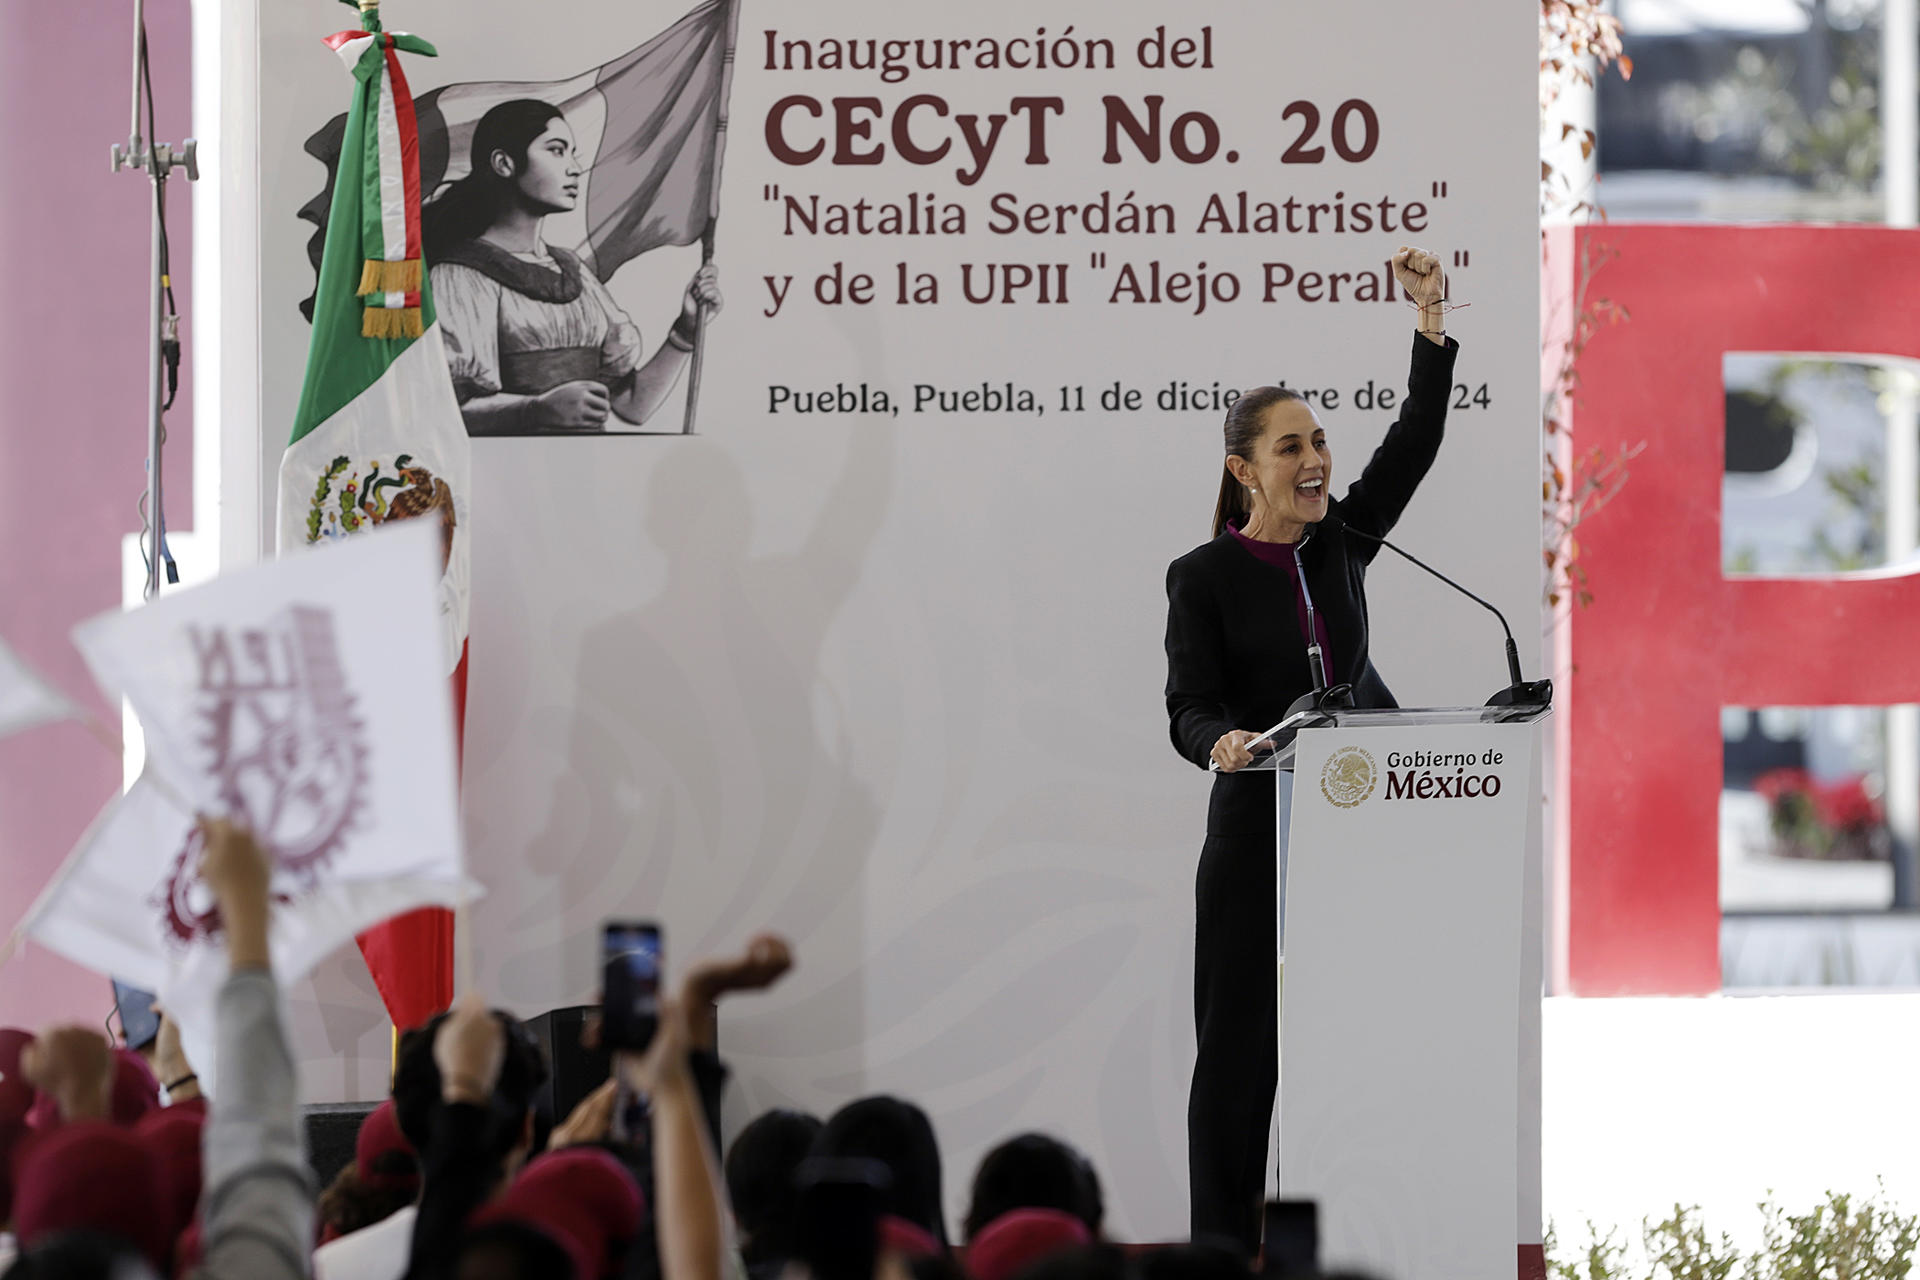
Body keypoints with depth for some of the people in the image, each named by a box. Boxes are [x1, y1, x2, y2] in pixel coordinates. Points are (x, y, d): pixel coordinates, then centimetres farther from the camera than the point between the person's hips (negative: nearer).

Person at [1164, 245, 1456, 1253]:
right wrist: (1221, 744, -31)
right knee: (1242, 1034, -1)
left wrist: (1433, 322, -7)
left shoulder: (1341, 542, 9)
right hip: (1258, 826, -4)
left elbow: (1415, 441, 2)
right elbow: (1189, 710, -8)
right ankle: (1223, 1240, 4)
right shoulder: (1203, 576, -3)